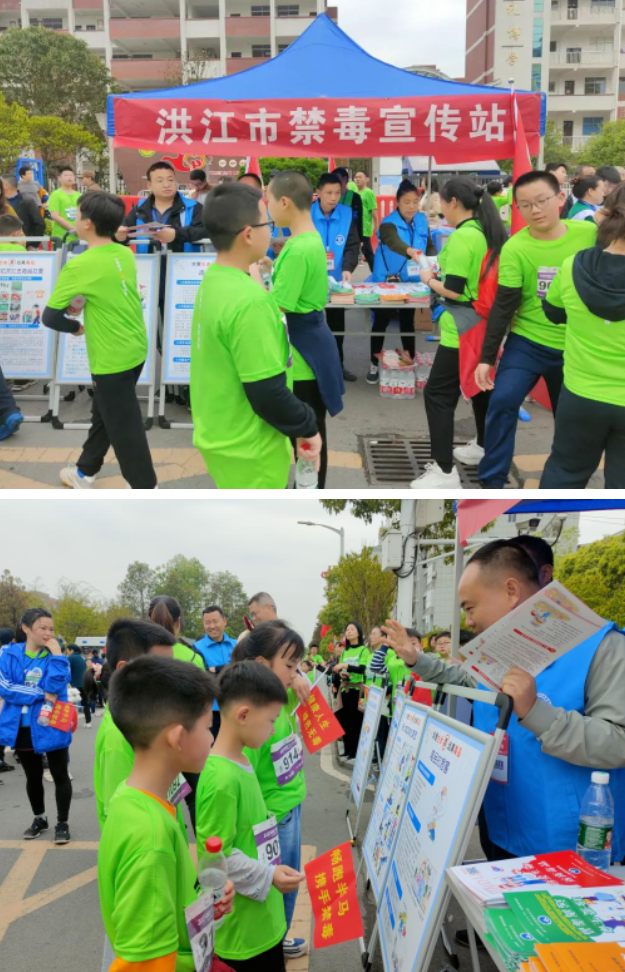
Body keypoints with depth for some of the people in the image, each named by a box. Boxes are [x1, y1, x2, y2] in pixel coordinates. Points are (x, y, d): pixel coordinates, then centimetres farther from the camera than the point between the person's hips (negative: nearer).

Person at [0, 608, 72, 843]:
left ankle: (62, 823, 19)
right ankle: (39, 819, 36)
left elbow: (55, 687, -20)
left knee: (60, 775, 5)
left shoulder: (55, 655, -5)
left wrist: (56, 655, -23)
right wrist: (41, 695, -19)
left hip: (51, 726, -2)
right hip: (22, 727, 2)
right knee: (33, 777, 18)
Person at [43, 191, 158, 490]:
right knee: (104, 412, 23)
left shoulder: (79, 265, -19)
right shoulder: (125, 254, 2)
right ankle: (85, 471, 38)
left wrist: (77, 327, 4)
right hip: (135, 349, 8)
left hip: (112, 358, -8)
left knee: (124, 427, 4)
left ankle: (146, 491, 13)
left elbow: (50, 316, -13)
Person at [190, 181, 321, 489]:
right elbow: (267, 393, -25)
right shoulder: (248, 301, -26)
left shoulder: (211, 282, 3)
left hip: (217, 433, 9)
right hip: (247, 448, -9)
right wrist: (306, 428, -10)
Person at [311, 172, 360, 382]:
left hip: (336, 278, 3)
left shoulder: (347, 214, -6)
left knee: (337, 322, 15)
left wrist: (347, 269, -24)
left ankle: (337, 364, 29)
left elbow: (353, 246, -7)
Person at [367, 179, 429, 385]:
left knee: (407, 321, 14)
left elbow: (428, 245, 9)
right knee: (381, 321, 4)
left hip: (410, 281, 4)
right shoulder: (388, 223, -20)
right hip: (387, 280, -4)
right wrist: (410, 251, -61)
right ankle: (374, 364, 17)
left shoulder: (422, 220, -1)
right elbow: (393, 241, -41)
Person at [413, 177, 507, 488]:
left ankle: (444, 472, -5)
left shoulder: (462, 236, -19)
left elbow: (453, 290, -21)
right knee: (480, 385, 23)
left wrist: (430, 279, -3)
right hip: (485, 325, 9)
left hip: (462, 330, -9)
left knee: (437, 394, -4)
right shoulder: (489, 232, 8)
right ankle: (484, 447, 39)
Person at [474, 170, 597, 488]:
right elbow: (503, 307, -12)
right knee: (502, 401, -16)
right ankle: (492, 482, -1)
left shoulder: (591, 234, -11)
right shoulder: (515, 248, -15)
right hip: (528, 343, -2)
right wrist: (487, 357, -13)